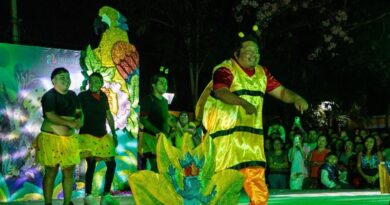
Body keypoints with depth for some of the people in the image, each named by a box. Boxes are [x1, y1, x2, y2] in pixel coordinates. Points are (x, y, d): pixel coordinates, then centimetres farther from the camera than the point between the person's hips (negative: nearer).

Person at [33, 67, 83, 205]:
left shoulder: (72, 95, 10)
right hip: (51, 139, -6)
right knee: (51, 173, -1)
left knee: (69, 172, 9)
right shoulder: (49, 96, -11)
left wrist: (80, 120, -8)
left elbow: (79, 112, 15)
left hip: (69, 139, 6)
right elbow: (50, 116, -22)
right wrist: (70, 123, -25)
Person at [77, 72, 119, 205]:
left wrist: (114, 134, 15)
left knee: (111, 164, 4)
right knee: (91, 164, -11)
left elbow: (109, 116, 17)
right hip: (88, 136, -6)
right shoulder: (83, 96, -8)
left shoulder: (104, 97, 9)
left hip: (103, 136, 6)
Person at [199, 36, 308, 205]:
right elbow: (220, 92, -27)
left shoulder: (262, 73, 13)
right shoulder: (225, 70, -9)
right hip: (225, 133, -6)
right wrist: (244, 103, -43)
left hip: (251, 138, 6)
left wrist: (296, 98, -9)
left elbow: (281, 91, 12)